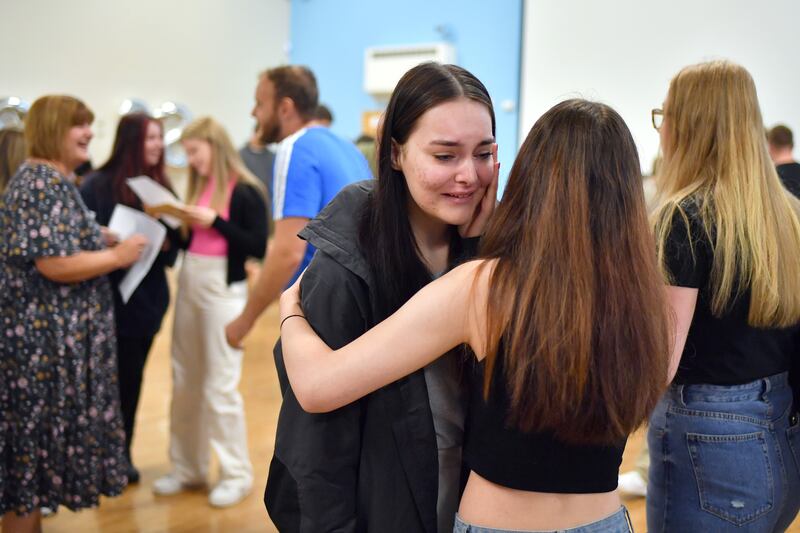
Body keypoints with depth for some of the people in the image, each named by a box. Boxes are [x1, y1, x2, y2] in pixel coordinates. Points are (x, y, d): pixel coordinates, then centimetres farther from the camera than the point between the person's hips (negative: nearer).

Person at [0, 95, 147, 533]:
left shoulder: (51, 180, 14)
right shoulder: (44, 184, -18)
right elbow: (54, 264, -25)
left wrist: (103, 241, 11)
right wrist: (118, 255, -14)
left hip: (46, 335, 10)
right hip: (42, 339, -10)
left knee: (36, 436, 17)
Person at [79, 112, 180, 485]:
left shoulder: (161, 185, 9)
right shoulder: (97, 185, -8)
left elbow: (174, 239, 10)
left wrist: (167, 242, -10)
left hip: (149, 297, 5)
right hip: (112, 297, -5)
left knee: (134, 377, 13)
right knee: (117, 376, 1)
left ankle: (123, 454, 26)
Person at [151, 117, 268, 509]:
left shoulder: (246, 192, -11)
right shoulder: (199, 187, 10)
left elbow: (258, 248, -16)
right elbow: (191, 239, 12)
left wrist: (215, 221, -20)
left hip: (224, 289, -7)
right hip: (188, 283, 8)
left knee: (220, 385, -2)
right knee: (185, 381, 13)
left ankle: (237, 474, 12)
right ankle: (188, 467, 26)